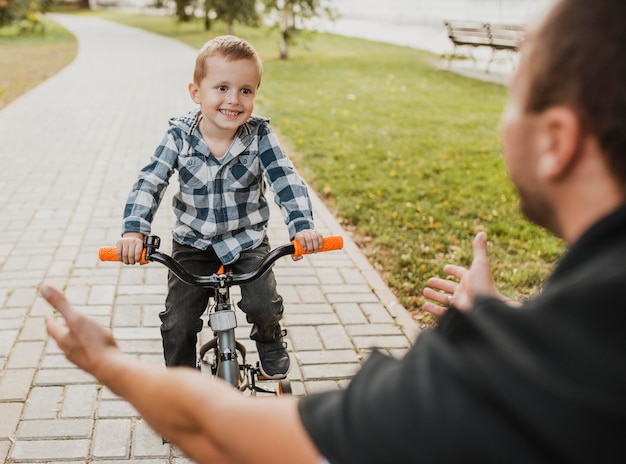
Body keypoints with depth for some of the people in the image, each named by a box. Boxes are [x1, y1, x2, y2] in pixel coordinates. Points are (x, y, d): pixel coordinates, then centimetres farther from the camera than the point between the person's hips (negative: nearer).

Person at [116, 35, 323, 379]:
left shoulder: (259, 137, -15)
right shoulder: (179, 137, -14)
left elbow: (286, 180, -20)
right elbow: (149, 183, -18)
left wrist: (302, 225, -37)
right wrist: (134, 231, -33)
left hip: (247, 240, 0)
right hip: (192, 244, 1)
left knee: (263, 304, -20)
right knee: (177, 324, -6)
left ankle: (270, 340, 18)